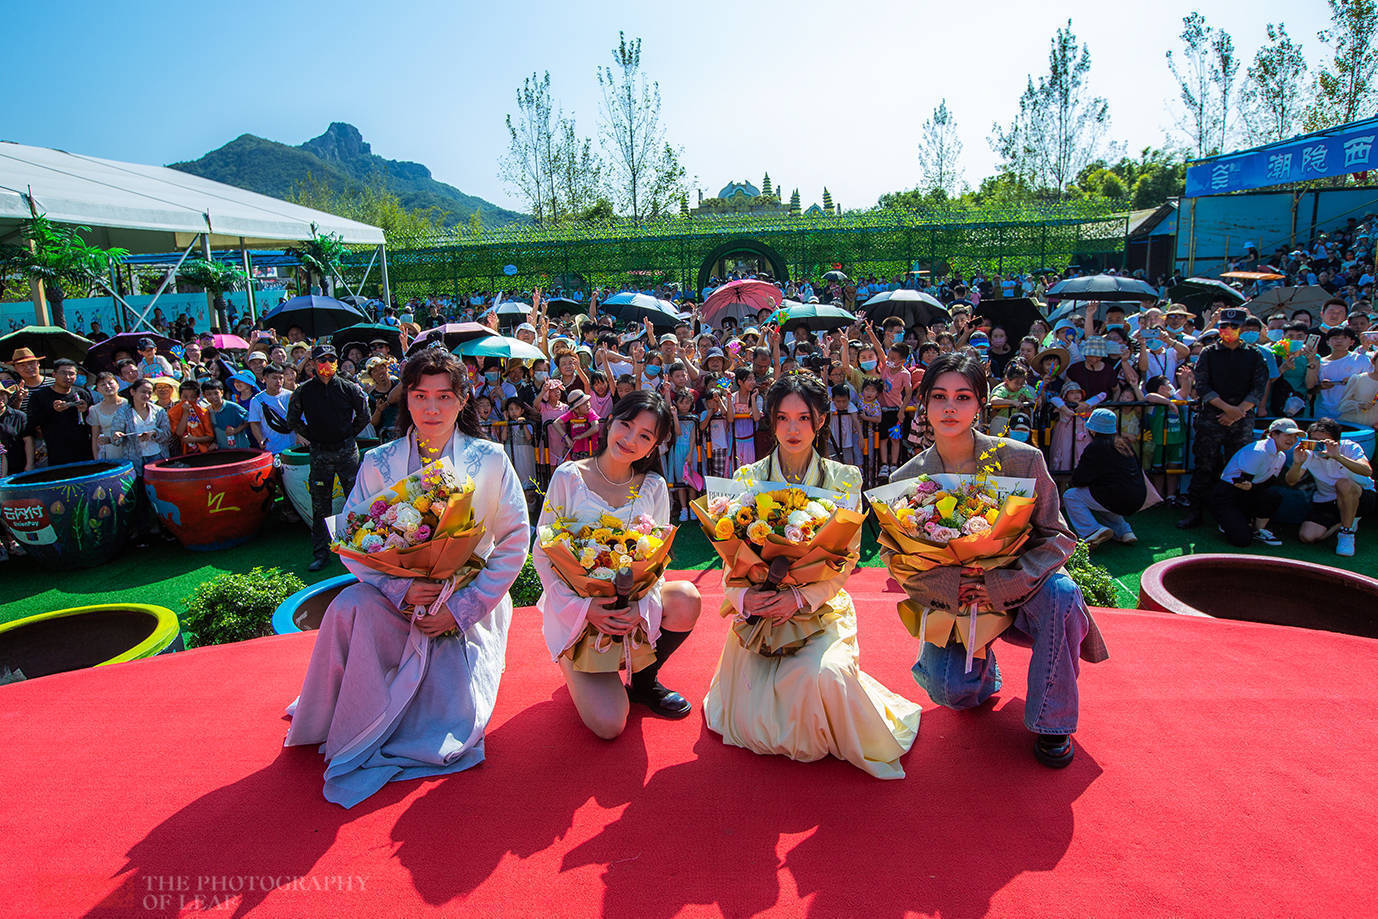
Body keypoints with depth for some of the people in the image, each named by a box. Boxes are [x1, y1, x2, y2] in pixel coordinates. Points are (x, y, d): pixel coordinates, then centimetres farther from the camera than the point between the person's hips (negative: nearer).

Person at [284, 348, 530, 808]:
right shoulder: (379, 463, 0)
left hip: (469, 609, -1)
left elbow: (514, 542, -6)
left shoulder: (489, 460, -5)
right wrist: (402, 589, -20)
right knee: (349, 607, -32)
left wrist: (462, 608, -13)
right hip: (397, 602, 1)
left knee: (452, 733, -13)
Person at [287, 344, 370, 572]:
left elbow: (364, 417, 10)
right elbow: (292, 420, 13)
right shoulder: (303, 391, 1)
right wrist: (311, 437, 7)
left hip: (347, 450, -1)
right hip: (319, 453, 1)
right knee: (320, 504, 5)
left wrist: (349, 435, 8)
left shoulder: (349, 388, -1)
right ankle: (320, 553, 14)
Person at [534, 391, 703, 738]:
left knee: (686, 599, -28)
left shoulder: (654, 487, -1)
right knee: (608, 725, -17)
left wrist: (643, 605, -20)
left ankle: (644, 680, 2)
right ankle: (578, 669, 19)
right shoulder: (569, 477, -10)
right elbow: (542, 554, -8)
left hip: (633, 604, 3)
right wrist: (583, 607, -21)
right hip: (576, 610, -3)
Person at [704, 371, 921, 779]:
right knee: (751, 723, -11)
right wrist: (743, 597, -19)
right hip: (760, 612, 1)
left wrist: (801, 597, -19)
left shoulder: (843, 479, 0)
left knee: (820, 677, -32)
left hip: (823, 607, -1)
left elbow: (846, 561, -3)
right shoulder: (748, 478, 2)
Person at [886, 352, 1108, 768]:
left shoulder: (1021, 460, -13)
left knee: (1060, 593, -32)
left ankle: (1051, 723, -8)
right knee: (946, 687, -21)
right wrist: (950, 586, -23)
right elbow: (895, 556, -6)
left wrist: (1003, 584, -25)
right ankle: (982, 671, 22)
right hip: (949, 600, 0)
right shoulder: (906, 479, -10)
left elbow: (1057, 537, -10)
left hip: (1017, 590, 0)